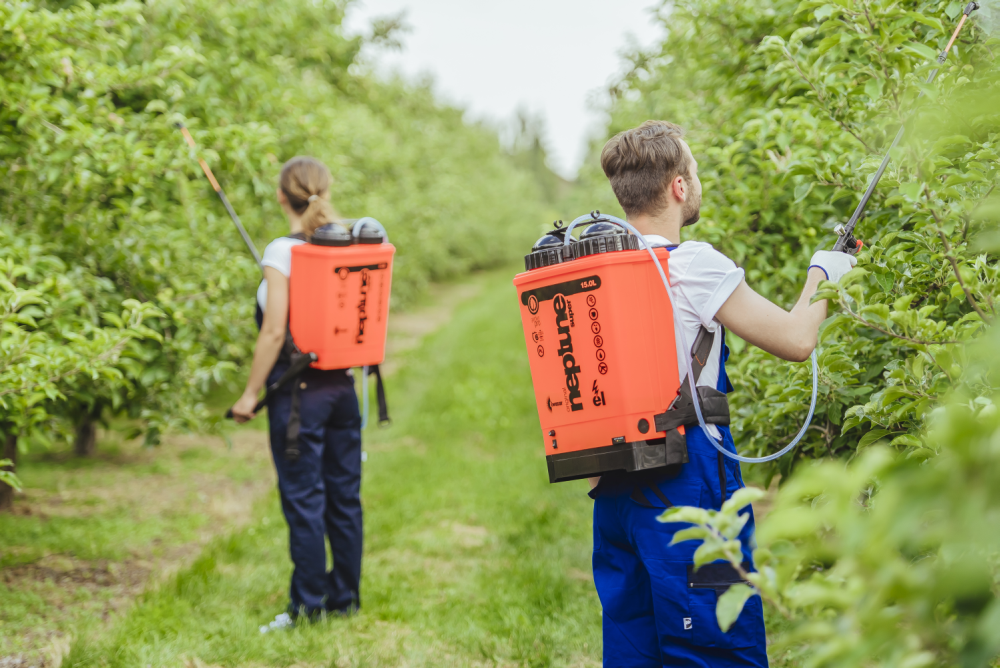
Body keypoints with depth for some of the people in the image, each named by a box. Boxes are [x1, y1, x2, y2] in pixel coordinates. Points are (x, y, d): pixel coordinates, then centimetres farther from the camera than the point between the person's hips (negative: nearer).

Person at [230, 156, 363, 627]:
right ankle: (346, 598, 21)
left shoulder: (282, 252, -13)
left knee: (303, 499, 1)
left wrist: (250, 393, -10)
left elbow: (274, 332, -16)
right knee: (344, 495, 12)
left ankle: (309, 605, 7)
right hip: (343, 386, 6)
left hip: (299, 390, -6)